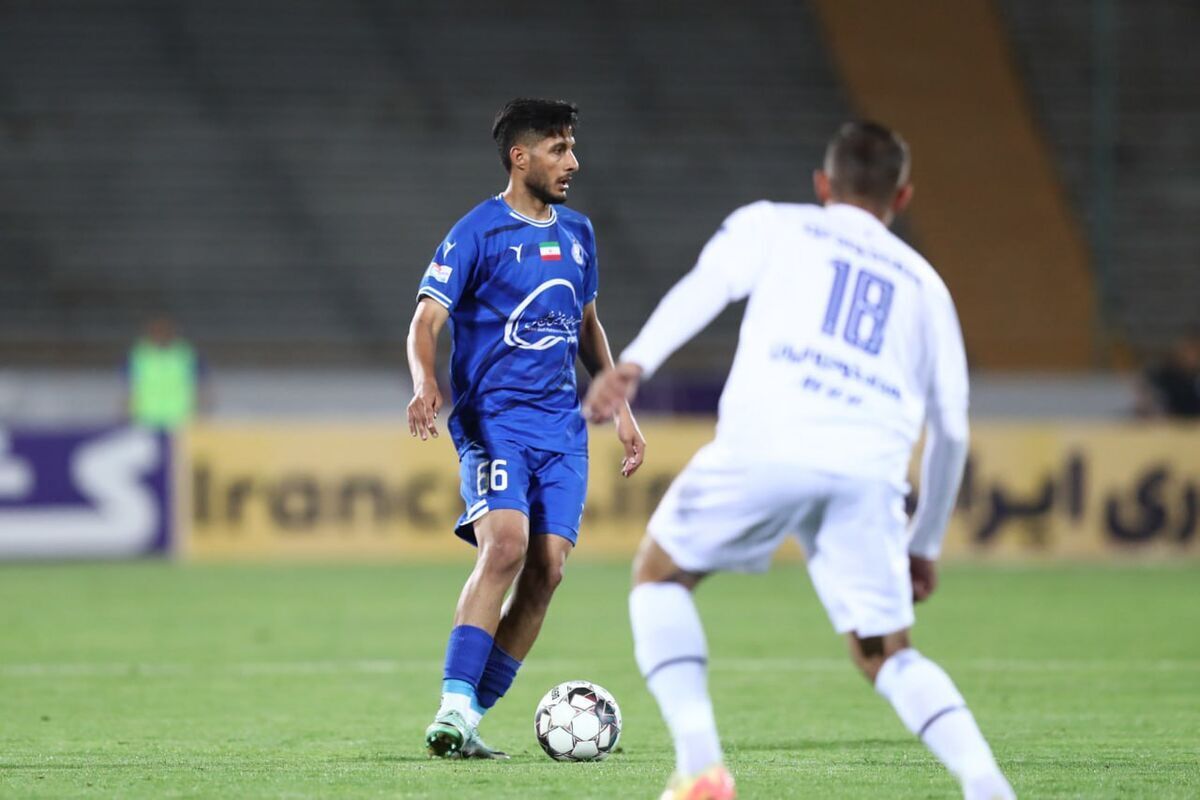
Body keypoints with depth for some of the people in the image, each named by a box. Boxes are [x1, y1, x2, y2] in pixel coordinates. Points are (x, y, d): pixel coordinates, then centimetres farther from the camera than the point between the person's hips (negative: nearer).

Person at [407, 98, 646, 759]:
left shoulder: (577, 233, 14)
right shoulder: (478, 233, -6)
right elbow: (426, 322, -10)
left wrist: (620, 408, 22)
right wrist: (425, 384, -30)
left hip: (561, 425, 6)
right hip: (493, 418, -6)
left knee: (547, 569, -5)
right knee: (506, 544, -26)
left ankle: (470, 716, 2)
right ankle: (454, 707, -26)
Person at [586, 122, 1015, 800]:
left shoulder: (773, 226, 24)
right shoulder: (922, 282, 31)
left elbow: (706, 286, 2)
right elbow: (951, 430, 30)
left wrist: (635, 363, -11)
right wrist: (926, 545, 39)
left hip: (767, 445, -3)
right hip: (871, 468, 3)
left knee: (660, 575, 20)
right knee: (888, 656, 13)